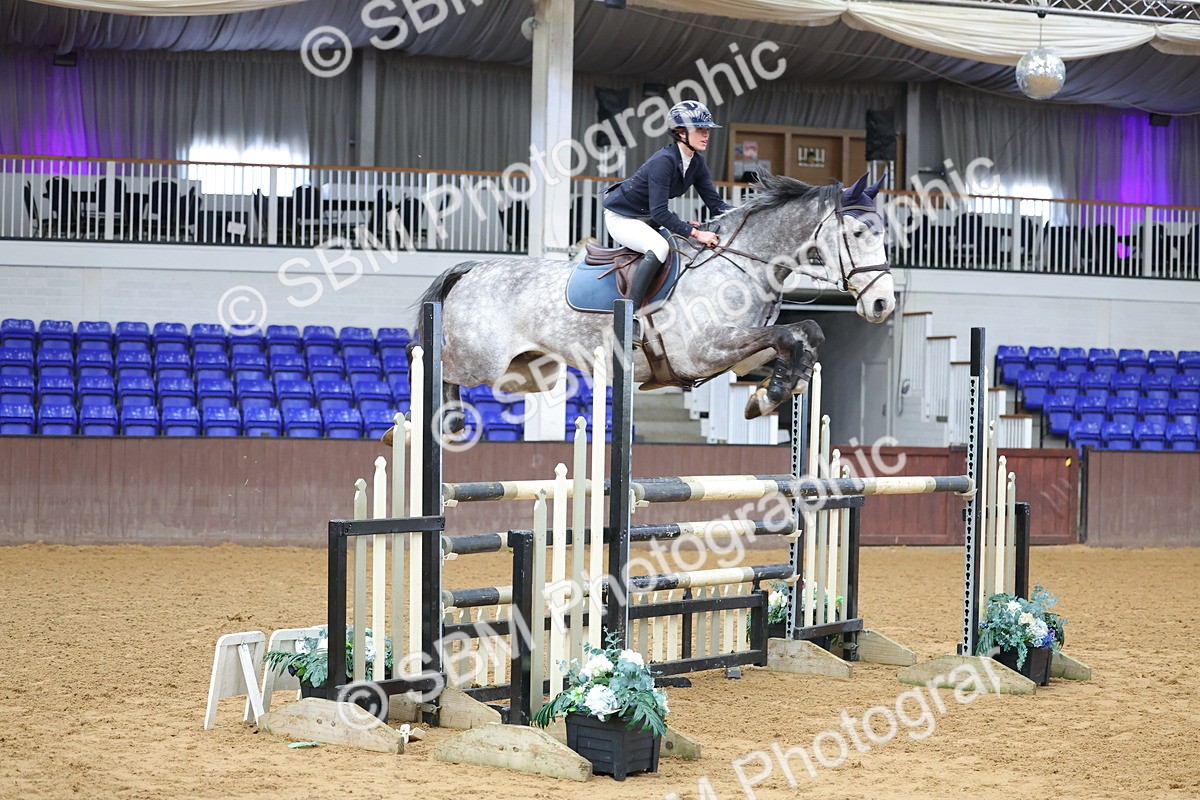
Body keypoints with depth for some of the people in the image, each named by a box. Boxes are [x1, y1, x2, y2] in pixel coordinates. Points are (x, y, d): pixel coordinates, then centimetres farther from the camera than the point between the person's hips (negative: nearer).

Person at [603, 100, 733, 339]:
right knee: (659, 247, -35)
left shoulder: (697, 163, -4)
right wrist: (695, 233, -39)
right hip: (621, 217, -9)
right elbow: (659, 212, -34)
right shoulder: (663, 161, -30)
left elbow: (715, 203, -3)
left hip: (647, 218, 10)